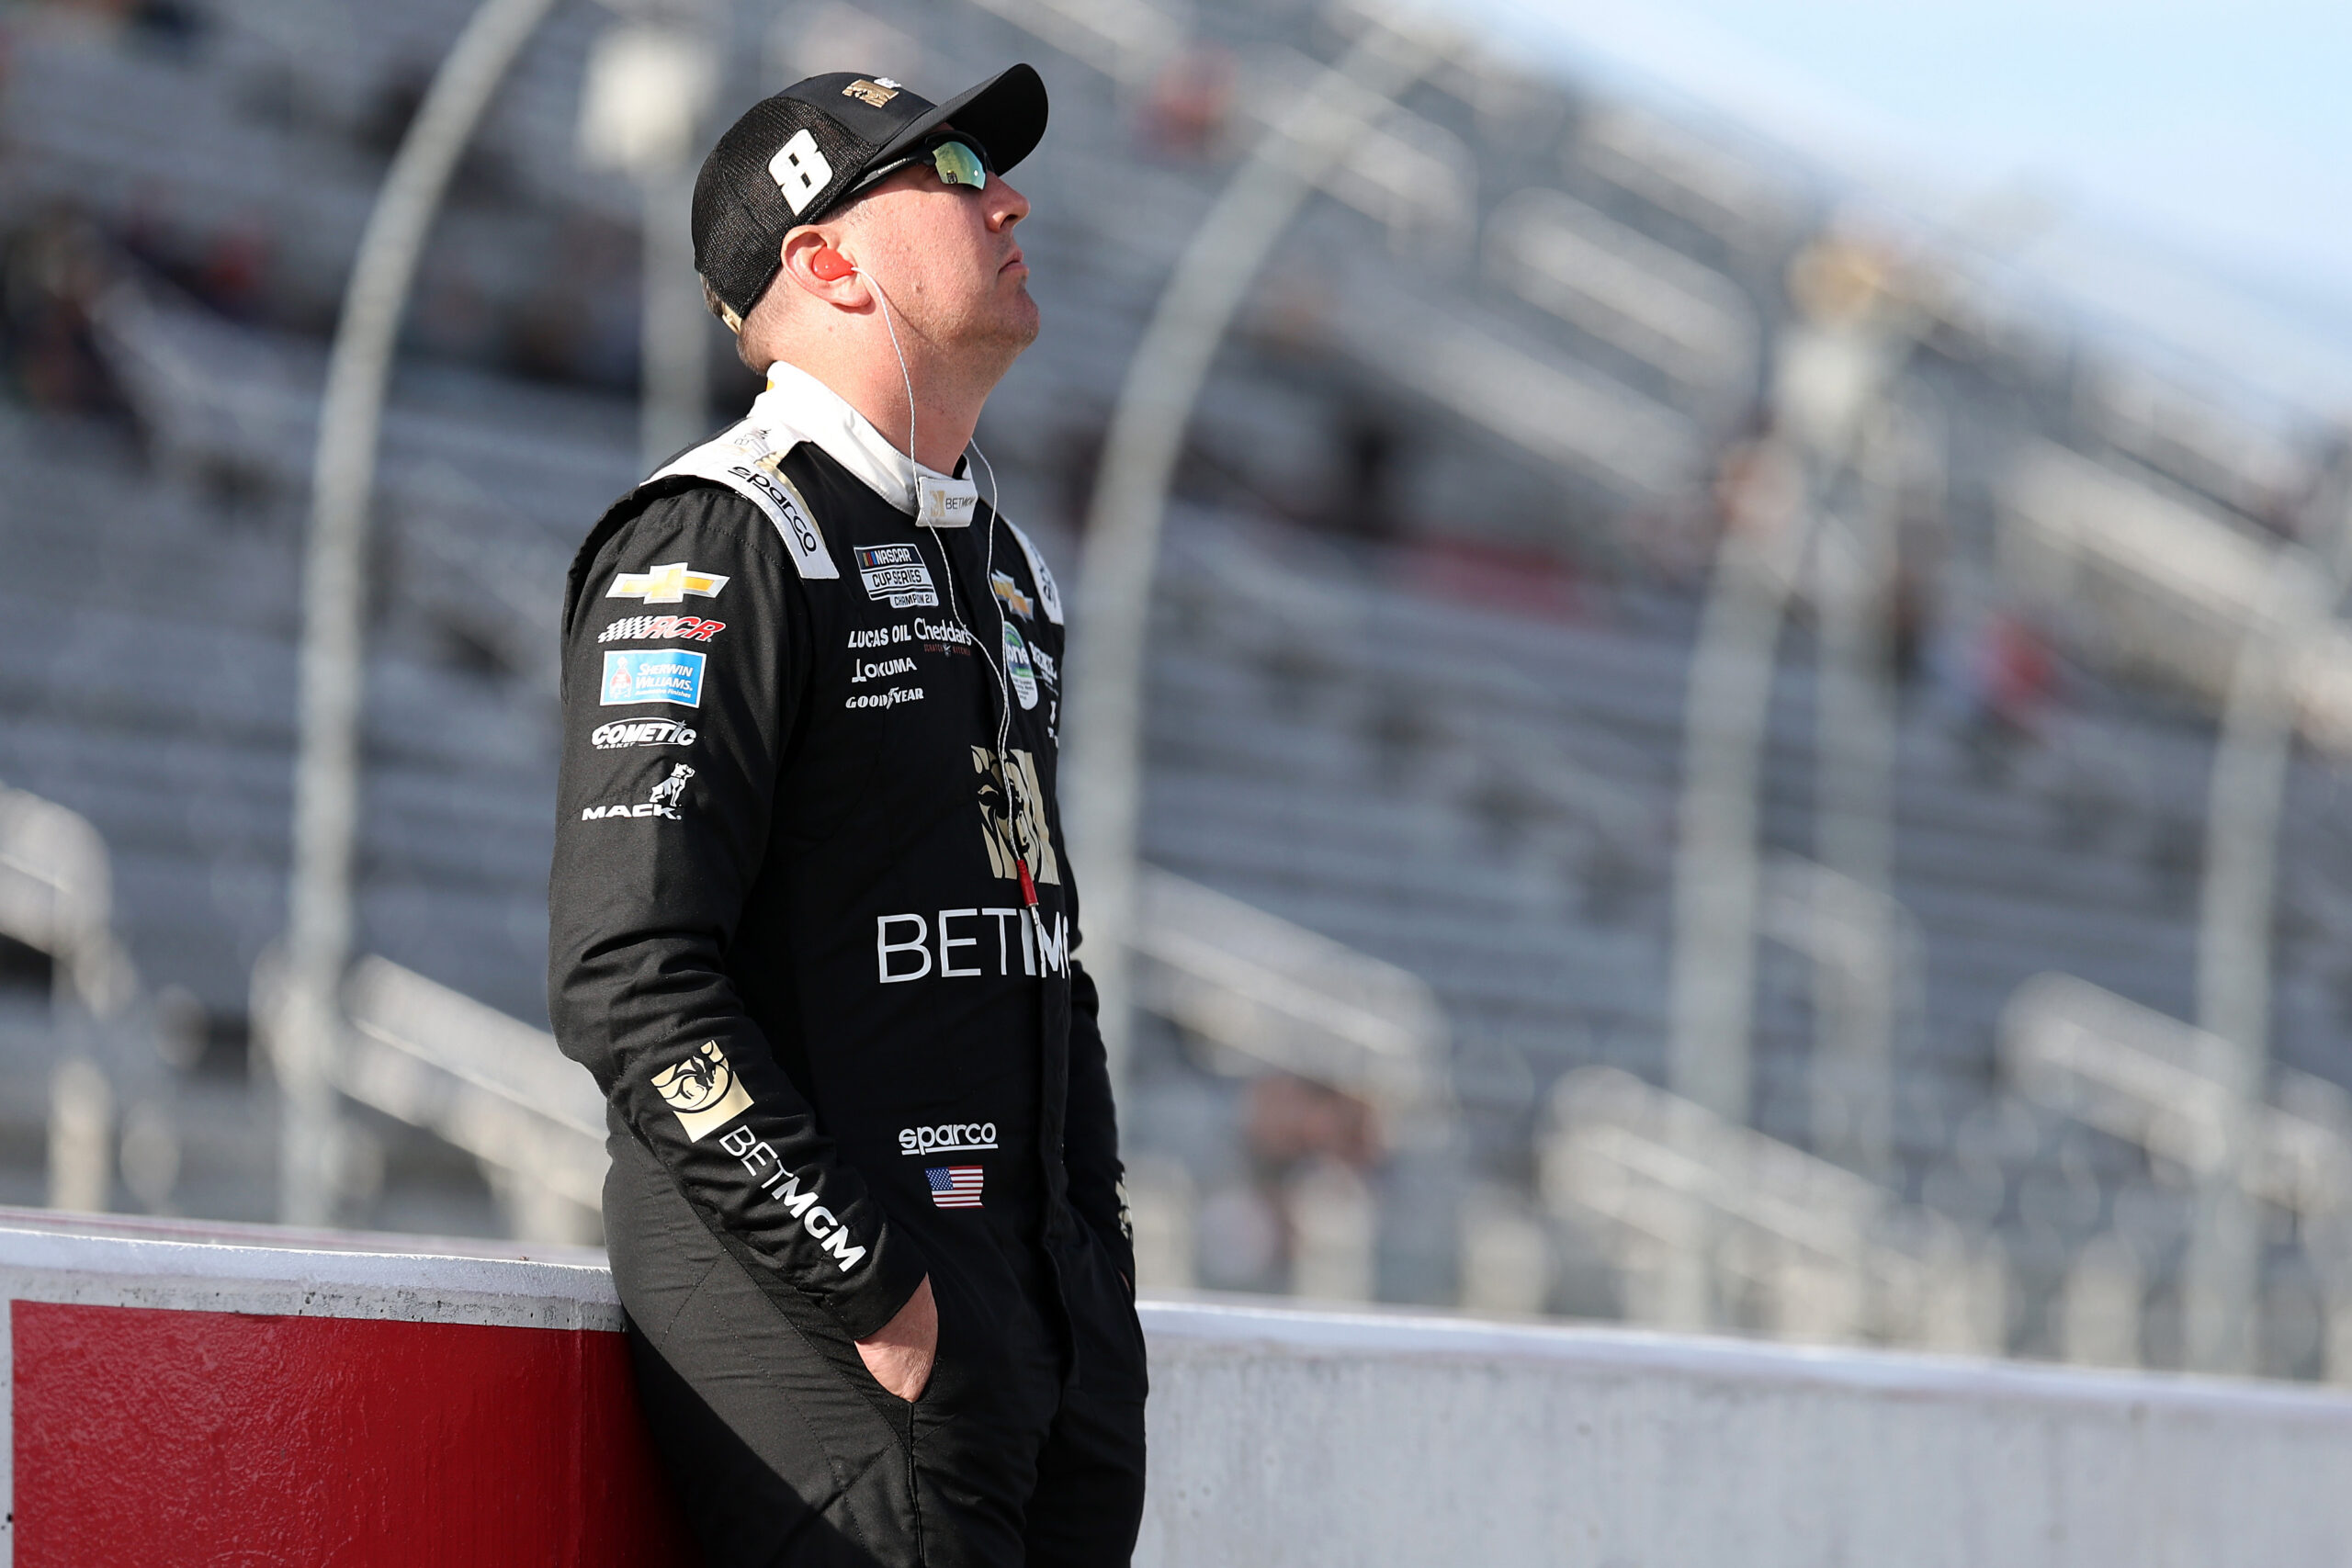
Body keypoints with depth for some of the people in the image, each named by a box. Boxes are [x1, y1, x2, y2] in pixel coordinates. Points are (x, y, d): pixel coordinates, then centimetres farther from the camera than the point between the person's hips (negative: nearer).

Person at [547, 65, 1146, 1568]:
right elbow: (634, 984, -17)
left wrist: (1100, 1278, 14)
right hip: (814, 1330, -8)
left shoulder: (1005, 571, 20)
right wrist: (873, 1293, -18)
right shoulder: (718, 544, -8)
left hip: (1040, 1325, 8)